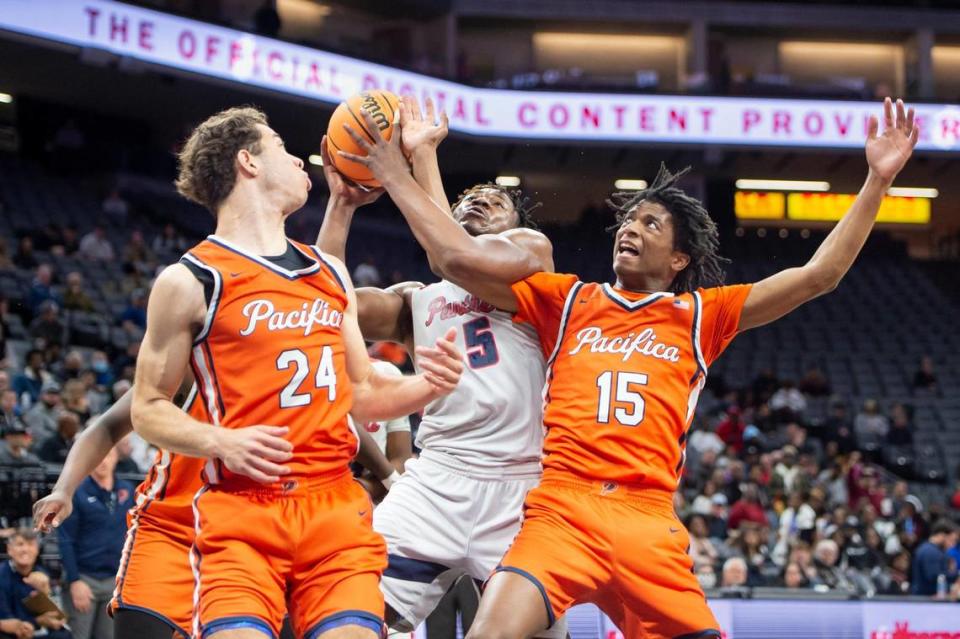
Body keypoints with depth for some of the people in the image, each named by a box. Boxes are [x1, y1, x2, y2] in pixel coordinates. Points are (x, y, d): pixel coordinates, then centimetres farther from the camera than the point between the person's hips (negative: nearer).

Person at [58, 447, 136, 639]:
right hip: (84, 578, -4)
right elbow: (66, 541, -7)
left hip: (116, 579, 4)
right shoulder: (76, 492, -5)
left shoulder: (127, 491, 7)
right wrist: (74, 581, -12)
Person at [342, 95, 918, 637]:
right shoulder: (566, 300, 19)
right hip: (562, 512, -1)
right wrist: (397, 177, 11)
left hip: (650, 525, 1)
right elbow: (462, 260, 13)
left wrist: (878, 180, 7)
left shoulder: (700, 315, 17)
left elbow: (818, 276, 13)